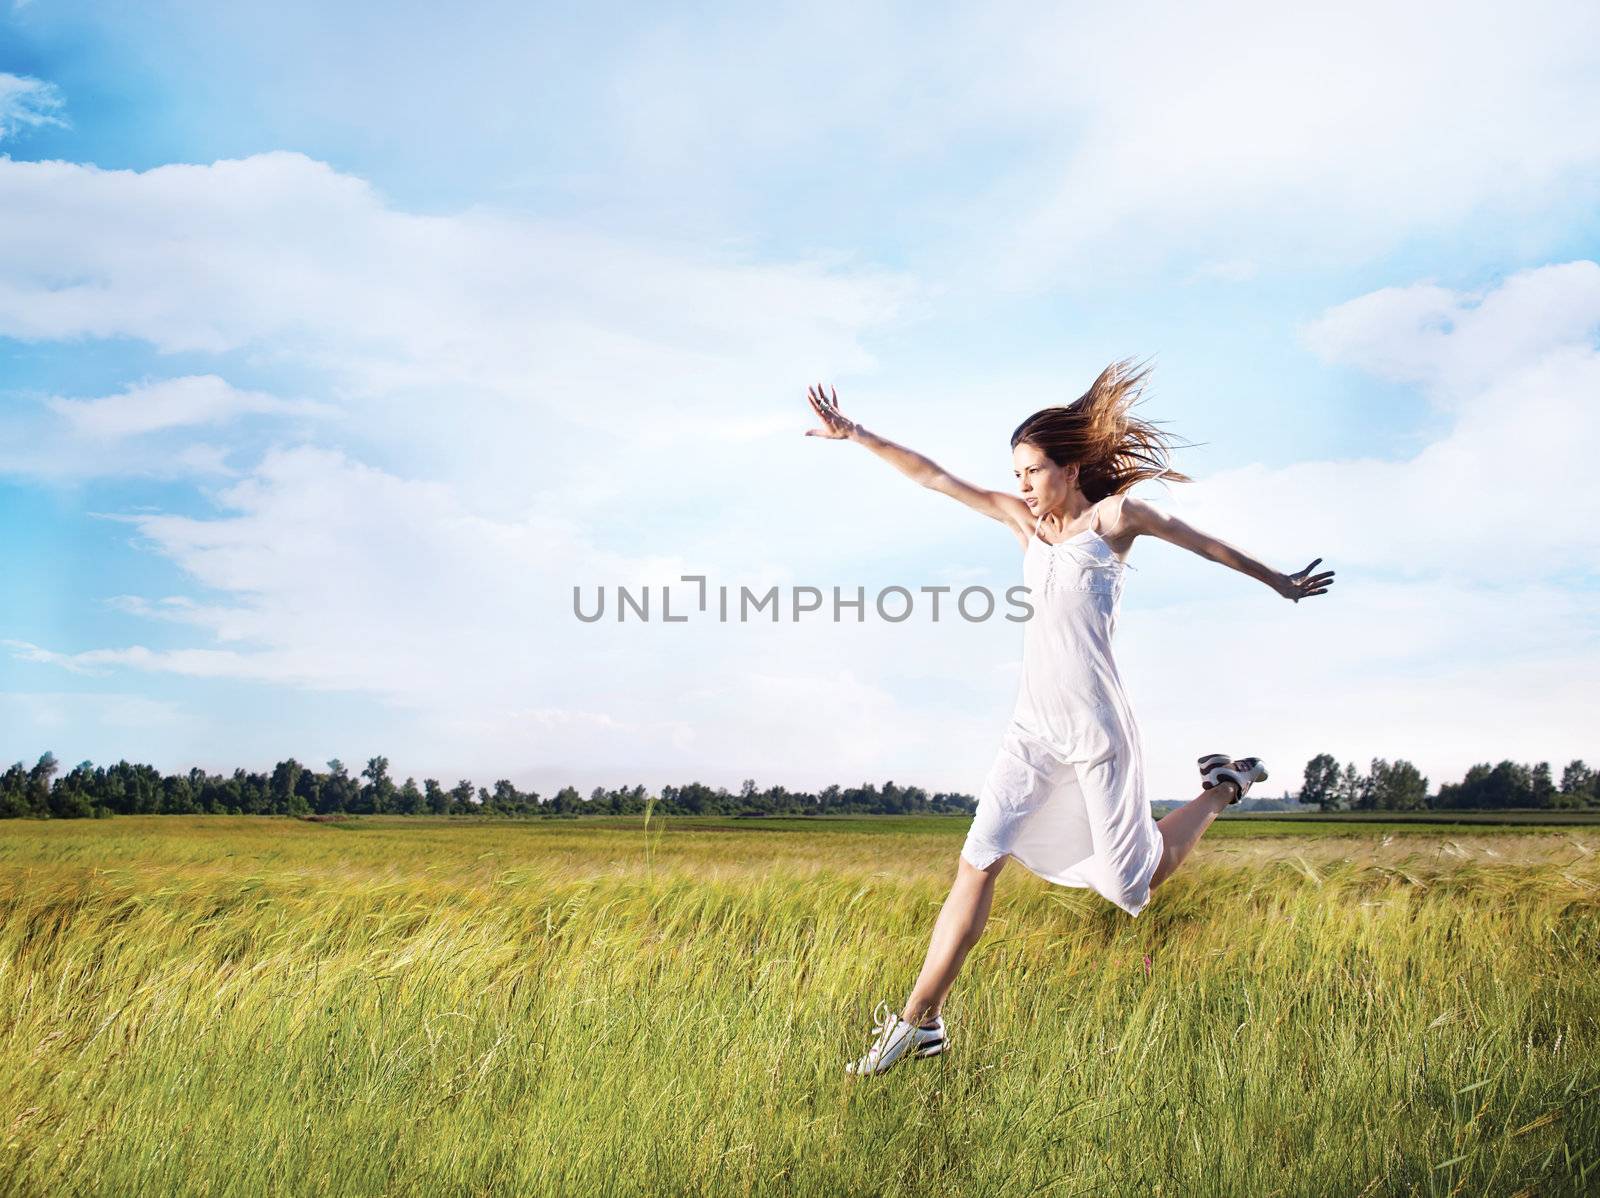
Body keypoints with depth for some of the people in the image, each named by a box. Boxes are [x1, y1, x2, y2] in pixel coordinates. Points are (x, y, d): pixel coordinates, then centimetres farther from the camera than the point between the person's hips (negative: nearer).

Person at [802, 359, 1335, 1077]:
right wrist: (855, 435, 7)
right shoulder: (1023, 519, 10)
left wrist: (1280, 583, 20)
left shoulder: (1114, 515, -4)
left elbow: (1208, 546, 9)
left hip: (1095, 727, -4)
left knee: (1130, 883, 8)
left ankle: (1222, 788, 31)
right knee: (976, 866, -6)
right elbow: (934, 477, 10)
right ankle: (919, 1023, -3)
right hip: (1032, 726, 4)